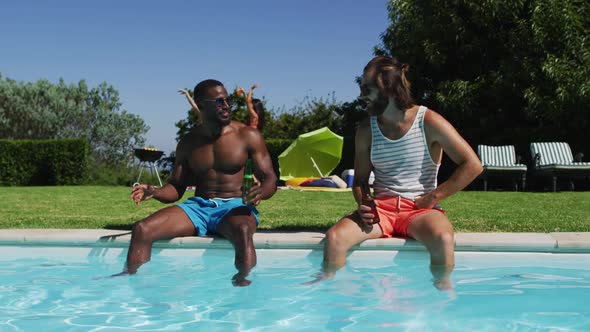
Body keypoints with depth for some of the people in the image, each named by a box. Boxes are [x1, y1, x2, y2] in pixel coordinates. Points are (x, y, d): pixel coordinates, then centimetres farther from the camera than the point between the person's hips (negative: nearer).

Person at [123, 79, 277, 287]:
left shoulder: (248, 136, 2)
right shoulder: (188, 143, 11)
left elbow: (270, 179, 0)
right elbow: (176, 188, 12)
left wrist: (261, 191, -25)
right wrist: (153, 192, -12)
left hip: (233, 207, -3)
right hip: (198, 207, 3)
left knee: (242, 231, -42)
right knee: (142, 229, -18)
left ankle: (242, 282, -40)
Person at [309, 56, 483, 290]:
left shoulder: (429, 122, -5)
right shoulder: (366, 131, 6)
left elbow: (473, 165, -7)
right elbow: (360, 179, 16)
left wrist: (433, 198, -9)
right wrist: (362, 204, -7)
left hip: (420, 209, -2)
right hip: (381, 207, 3)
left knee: (443, 239, -36)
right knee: (334, 237, -25)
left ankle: (442, 291, -14)